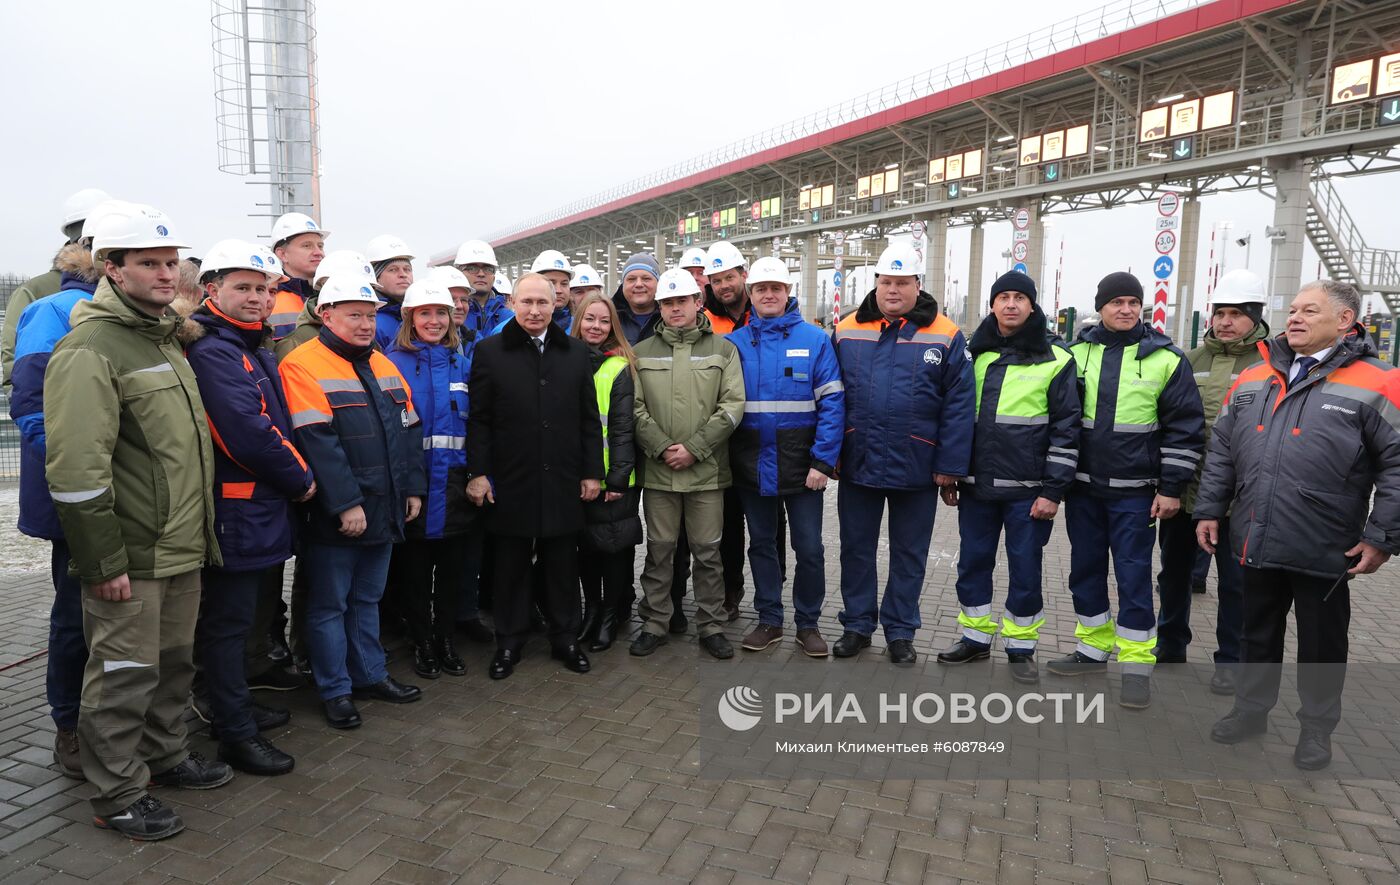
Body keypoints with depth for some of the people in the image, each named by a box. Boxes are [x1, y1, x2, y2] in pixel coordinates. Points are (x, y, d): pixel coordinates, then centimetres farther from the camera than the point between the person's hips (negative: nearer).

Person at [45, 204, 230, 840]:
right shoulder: (90, 349, -15)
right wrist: (104, 561, -20)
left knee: (173, 663, 20)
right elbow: (75, 470, -21)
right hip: (130, 559, -8)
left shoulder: (164, 340, 15)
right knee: (124, 677, 4)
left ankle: (166, 756, 38)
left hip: (182, 549, 9)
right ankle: (117, 798, 20)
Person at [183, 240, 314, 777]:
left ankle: (237, 706, 34)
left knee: (236, 615, 20)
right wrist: (301, 479, -12)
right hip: (235, 508, -10)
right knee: (228, 621, 1)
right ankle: (237, 734, 10)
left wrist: (294, 477, 6)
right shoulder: (211, 349, -16)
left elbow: (276, 423, 20)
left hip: (257, 505, 10)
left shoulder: (249, 346, 15)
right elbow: (246, 431, -24)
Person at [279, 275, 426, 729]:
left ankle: (370, 675, 31)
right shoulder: (304, 365, -12)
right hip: (334, 517, -7)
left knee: (367, 598, 19)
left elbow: (409, 431, 15)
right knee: (330, 604, 7)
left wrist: (413, 488, 9)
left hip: (384, 510, 7)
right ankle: (335, 690, 20)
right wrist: (346, 503, -22)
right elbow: (318, 442, -20)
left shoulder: (384, 367, 12)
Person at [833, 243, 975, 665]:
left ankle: (900, 632, 26)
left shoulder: (945, 336, -4)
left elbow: (959, 405, -6)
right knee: (856, 549, 13)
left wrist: (950, 465, -10)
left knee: (909, 554, 12)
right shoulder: (847, 331, 2)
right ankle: (856, 625, 28)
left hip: (916, 469, -1)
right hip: (858, 465, 2)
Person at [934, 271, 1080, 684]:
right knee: (973, 563, 11)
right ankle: (975, 637, 28)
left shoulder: (1055, 359, -2)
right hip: (976, 485, 4)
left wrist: (1053, 490, -10)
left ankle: (1020, 648, 22)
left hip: (1027, 490, -3)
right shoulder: (974, 353, 8)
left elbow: (1066, 428, -5)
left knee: (1025, 569, 6)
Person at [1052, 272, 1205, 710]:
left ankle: (1136, 663, 13)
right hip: (1082, 487, 3)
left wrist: (1171, 488, -6)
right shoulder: (1077, 353, 4)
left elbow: (1184, 428, -2)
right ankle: (1093, 648, 27)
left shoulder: (1166, 359, -3)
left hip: (1134, 492, -3)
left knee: (1133, 575, 2)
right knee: (1086, 569, 12)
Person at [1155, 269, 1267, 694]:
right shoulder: (1191, 361, 7)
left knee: (1236, 582, 8)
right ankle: (1170, 647, 32)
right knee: (1175, 572, 16)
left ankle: (1230, 660, 23)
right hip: (1183, 488, 4)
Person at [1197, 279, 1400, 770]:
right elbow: (1222, 452, 11)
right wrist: (1209, 510, 8)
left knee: (1321, 646, 13)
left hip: (1324, 552, -4)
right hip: (1256, 544, 4)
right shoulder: (1253, 378, 7)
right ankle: (1251, 710, 35)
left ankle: (1317, 727, 31)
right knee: (1258, 635, 19)